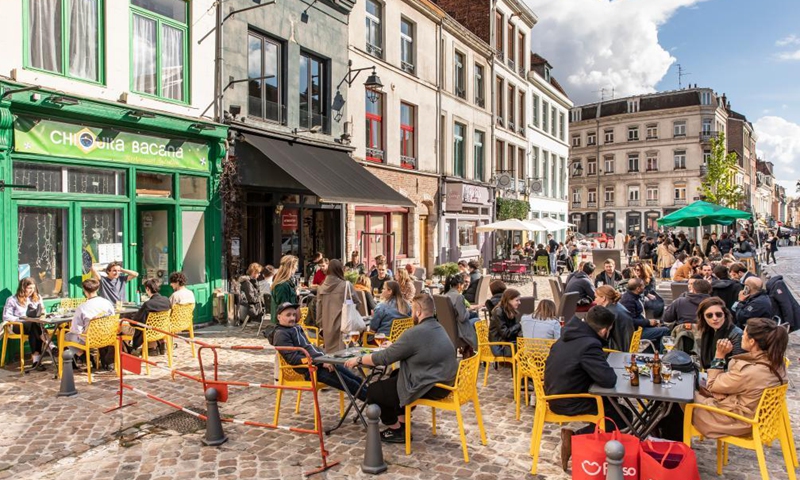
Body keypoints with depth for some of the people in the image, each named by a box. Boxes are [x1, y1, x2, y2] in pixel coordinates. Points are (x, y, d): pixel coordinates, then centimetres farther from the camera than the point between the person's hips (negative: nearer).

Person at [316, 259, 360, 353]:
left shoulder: (322, 287, 3)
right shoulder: (346, 285, -10)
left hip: (327, 326, 5)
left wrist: (320, 322, 18)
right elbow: (356, 302, -2)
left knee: (330, 352, 12)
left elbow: (319, 307, 9)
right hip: (342, 325, -4)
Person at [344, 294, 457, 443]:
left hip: (430, 387, -10)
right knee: (396, 375, 29)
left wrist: (358, 360, -3)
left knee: (373, 391, 3)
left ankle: (397, 431, 15)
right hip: (444, 381, 10)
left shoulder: (415, 333, -21)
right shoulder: (437, 327, 8)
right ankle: (402, 421, 28)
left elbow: (385, 357, -15)